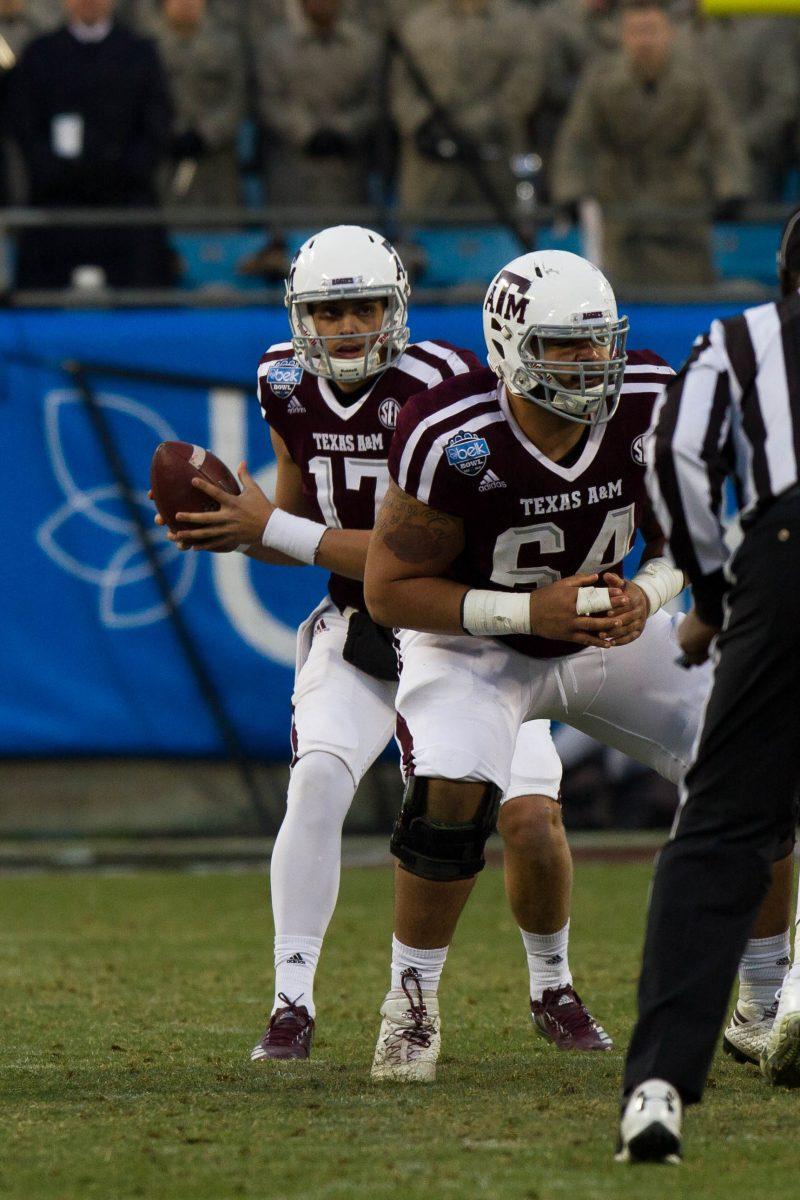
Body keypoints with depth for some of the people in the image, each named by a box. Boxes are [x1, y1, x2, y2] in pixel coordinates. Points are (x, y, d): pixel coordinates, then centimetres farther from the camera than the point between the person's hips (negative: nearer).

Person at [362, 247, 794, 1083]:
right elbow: (389, 589, -22)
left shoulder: (651, 409, -18)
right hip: (474, 644, -4)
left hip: (608, 636, 4)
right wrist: (527, 612, -31)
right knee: (451, 795, -31)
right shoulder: (452, 441, -30)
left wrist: (645, 598, -23)